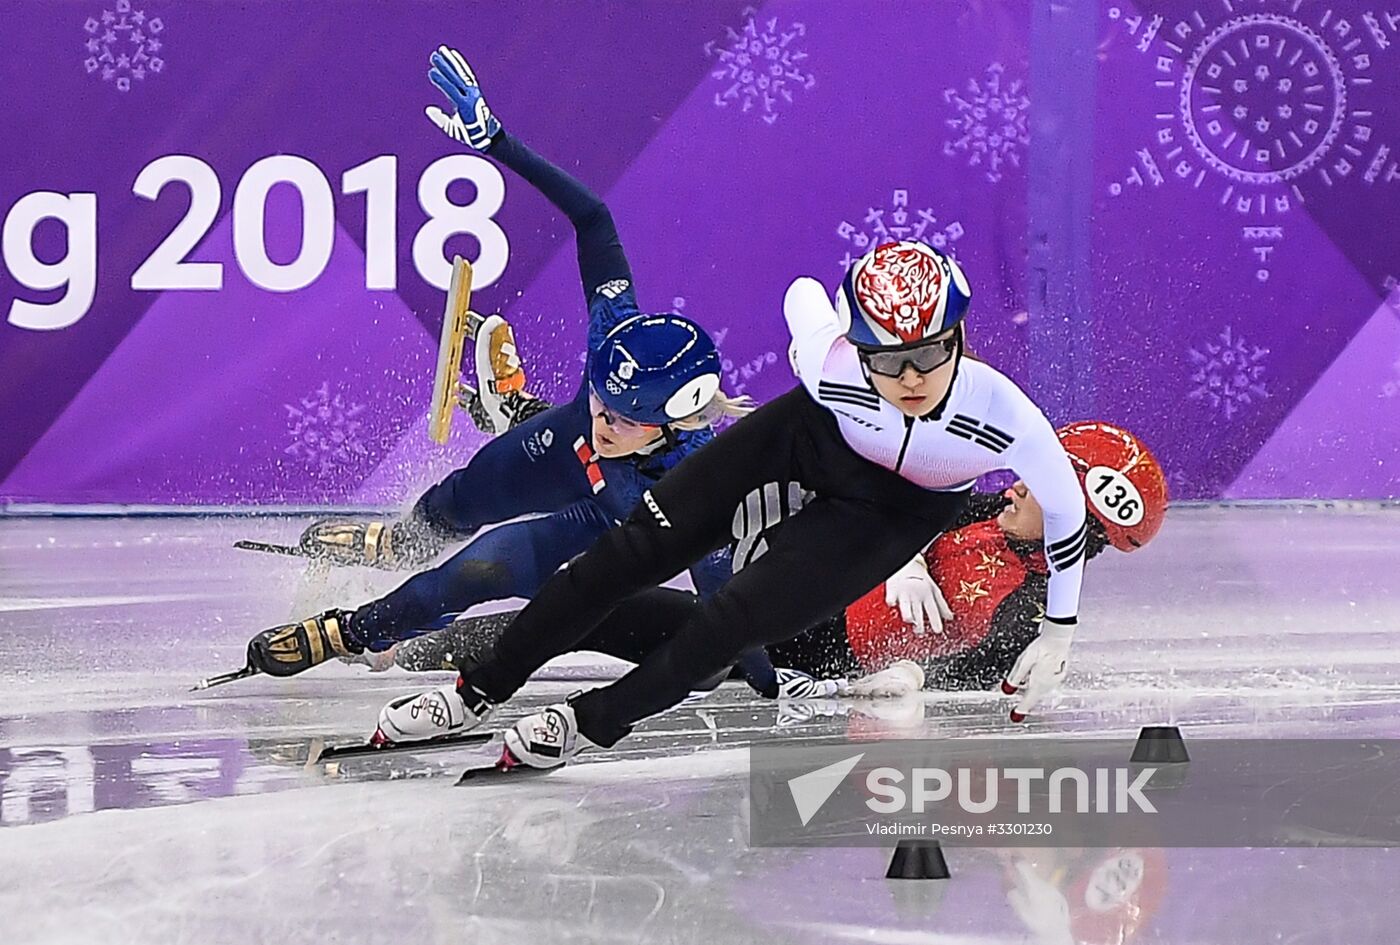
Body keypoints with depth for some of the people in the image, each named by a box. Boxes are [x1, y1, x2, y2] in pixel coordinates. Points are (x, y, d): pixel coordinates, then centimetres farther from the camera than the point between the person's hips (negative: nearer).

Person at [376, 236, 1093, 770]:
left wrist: (1058, 633, -9)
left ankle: (597, 720, 0)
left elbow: (1065, 506, -19)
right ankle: (481, 691, 11)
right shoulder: (832, 364, -35)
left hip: (900, 509, -1)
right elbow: (803, 295, -10)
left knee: (743, 616, -20)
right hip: (811, 437, 1)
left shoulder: (1002, 414, -39)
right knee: (636, 547, -3)